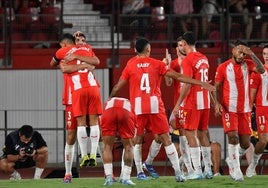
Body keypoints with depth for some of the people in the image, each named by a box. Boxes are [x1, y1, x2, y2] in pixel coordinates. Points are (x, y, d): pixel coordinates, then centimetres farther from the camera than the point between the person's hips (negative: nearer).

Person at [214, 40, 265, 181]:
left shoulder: (247, 64, 4)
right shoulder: (223, 68, -2)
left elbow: (261, 70, -14)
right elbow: (217, 87, 3)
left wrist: (252, 55, -21)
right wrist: (217, 103, -11)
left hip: (245, 110, 3)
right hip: (229, 109, -3)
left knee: (245, 143, 1)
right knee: (233, 136, -17)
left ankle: (232, 159, 30)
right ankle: (235, 169, -5)